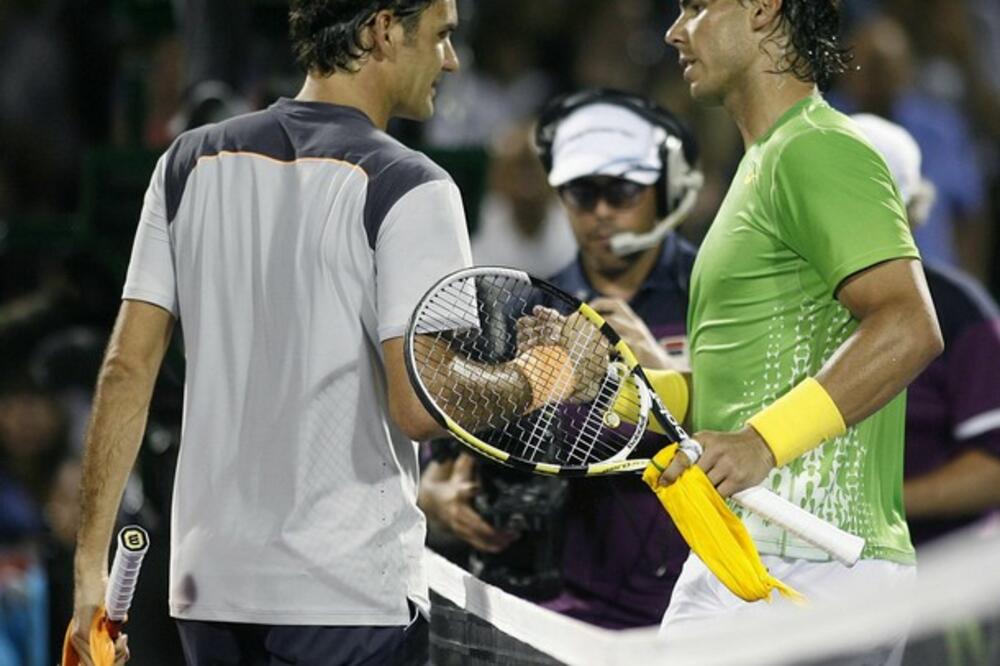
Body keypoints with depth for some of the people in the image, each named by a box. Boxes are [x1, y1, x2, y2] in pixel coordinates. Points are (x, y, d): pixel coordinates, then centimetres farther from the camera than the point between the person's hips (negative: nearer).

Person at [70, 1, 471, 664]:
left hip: (207, 587, 6)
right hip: (354, 600, -6)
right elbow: (418, 409, -16)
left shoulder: (189, 162, 7)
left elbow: (126, 372, 6)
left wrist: (92, 565, 7)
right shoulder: (408, 189, -10)